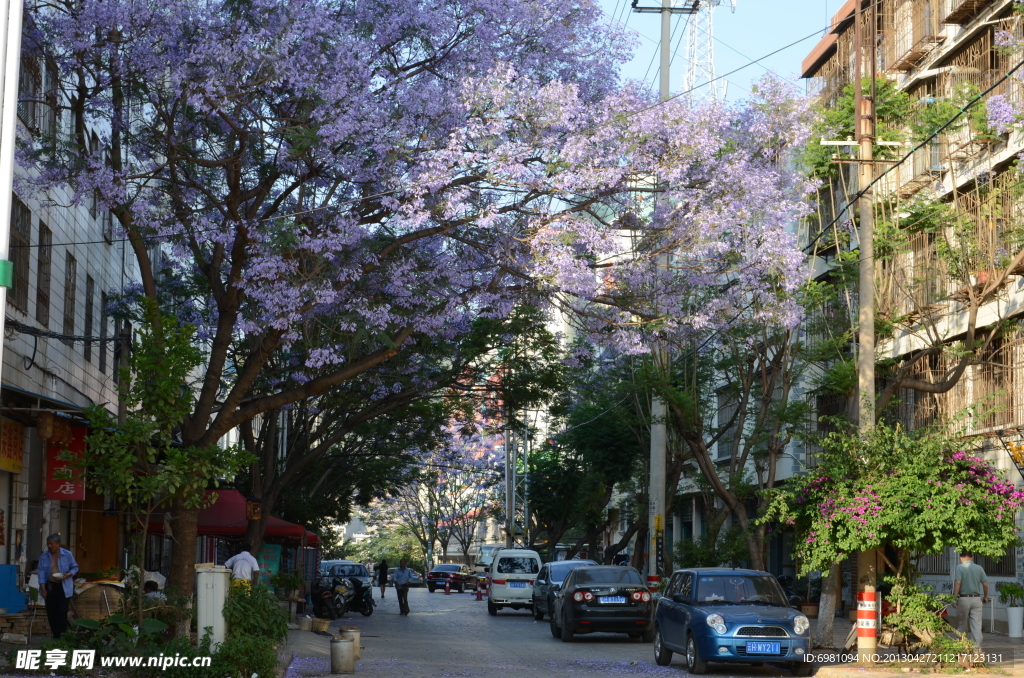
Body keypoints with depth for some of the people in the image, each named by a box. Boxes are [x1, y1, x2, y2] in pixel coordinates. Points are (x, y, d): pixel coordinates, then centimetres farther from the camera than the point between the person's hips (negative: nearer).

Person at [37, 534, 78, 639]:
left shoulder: (67, 554, -3)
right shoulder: (44, 556, 0)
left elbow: (75, 567, 5)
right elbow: (41, 572, -2)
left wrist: (68, 575, -15)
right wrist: (43, 588, -9)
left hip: (64, 587, -2)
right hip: (50, 586, 2)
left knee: (62, 611, -9)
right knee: (51, 612, 4)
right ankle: (55, 635, 15)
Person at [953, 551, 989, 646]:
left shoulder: (960, 567, -4)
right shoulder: (979, 568, 4)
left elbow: (957, 583, -15)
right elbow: (985, 584, 3)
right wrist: (985, 597, 18)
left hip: (963, 598, -2)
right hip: (976, 599, 2)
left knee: (962, 624, 10)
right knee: (977, 625, 1)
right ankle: (977, 646, -3)